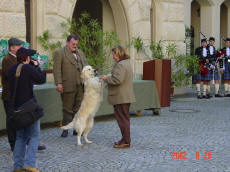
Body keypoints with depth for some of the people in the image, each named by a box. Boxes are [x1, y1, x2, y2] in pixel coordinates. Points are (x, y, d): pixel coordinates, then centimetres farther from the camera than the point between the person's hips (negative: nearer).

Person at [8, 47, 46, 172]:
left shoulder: (11, 70, 6)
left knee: (20, 137, 14)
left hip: (16, 107, 7)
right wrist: (36, 66, 8)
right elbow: (42, 79, -4)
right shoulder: (29, 68, -14)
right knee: (34, 136, 1)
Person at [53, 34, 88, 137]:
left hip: (80, 85, 5)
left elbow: (85, 66, 22)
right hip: (68, 85, -5)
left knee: (79, 108, 6)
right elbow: (57, 69, -7)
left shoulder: (80, 53, 19)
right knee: (67, 108, 1)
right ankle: (65, 129, 8)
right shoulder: (59, 53, 0)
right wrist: (58, 83, -14)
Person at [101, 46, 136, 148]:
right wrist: (109, 77, 14)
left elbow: (117, 79, -26)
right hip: (126, 96, 11)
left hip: (121, 97, -11)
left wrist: (107, 78, -12)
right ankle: (125, 139, 24)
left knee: (122, 119, -5)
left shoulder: (120, 65, -18)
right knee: (124, 118, 16)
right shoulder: (126, 63, 16)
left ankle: (126, 142, -1)